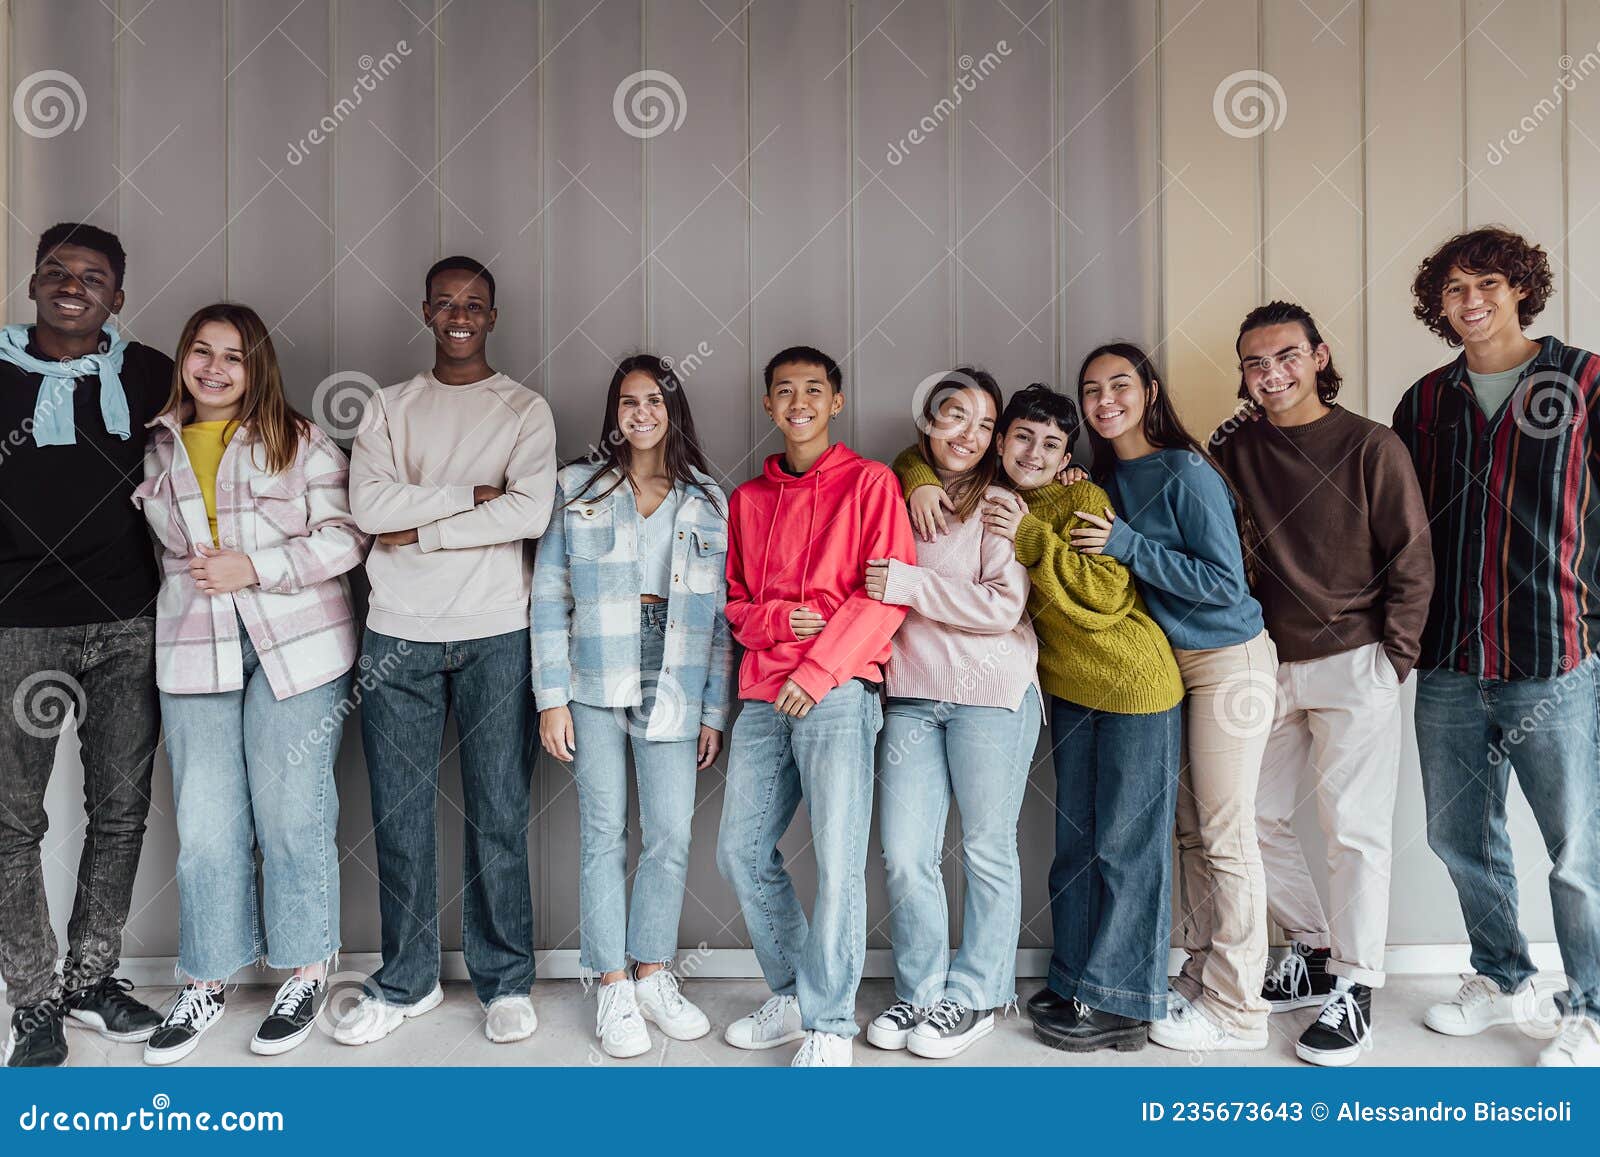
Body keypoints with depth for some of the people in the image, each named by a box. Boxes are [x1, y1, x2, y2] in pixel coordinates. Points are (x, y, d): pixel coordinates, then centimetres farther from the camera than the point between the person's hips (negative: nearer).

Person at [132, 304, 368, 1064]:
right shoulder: (155, 448, 11)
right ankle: (206, 983, 21)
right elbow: (152, 545, 21)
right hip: (194, 652, 3)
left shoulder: (298, 442, 0)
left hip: (296, 647, -3)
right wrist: (192, 575, 2)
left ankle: (304, 974, 18)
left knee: (291, 814, 2)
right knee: (204, 823, 6)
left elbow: (344, 535, -6)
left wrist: (255, 567, -14)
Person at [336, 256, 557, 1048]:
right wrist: (472, 493, -9)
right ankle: (406, 981, 24)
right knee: (400, 817, 8)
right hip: (398, 635, 2)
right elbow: (367, 506, -5)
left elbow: (530, 513, -11)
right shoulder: (389, 408, 11)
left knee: (499, 816, 4)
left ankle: (506, 981, 18)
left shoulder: (525, 410, 5)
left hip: (496, 635, -2)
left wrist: (420, 531, -8)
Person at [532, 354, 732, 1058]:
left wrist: (714, 710, 3)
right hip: (593, 684, -1)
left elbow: (721, 617, 8)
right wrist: (551, 697, -4)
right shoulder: (577, 490, 7)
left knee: (671, 835, 0)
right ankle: (614, 992, 13)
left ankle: (653, 977, 18)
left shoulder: (707, 501, 9)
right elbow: (549, 598, 3)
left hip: (675, 692, 1)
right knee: (604, 834, 2)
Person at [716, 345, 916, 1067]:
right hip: (763, 695, 6)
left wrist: (819, 670, -13)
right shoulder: (747, 498, 19)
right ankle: (792, 995, 24)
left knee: (837, 858, -8)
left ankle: (829, 1027, 5)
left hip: (837, 691, -5)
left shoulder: (869, 482, 4)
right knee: (741, 851, 6)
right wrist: (777, 619, -4)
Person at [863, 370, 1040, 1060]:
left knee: (987, 851, 6)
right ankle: (920, 993, 19)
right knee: (904, 855, 3)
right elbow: (878, 597, 25)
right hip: (910, 698, 4)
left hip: (990, 697, -4)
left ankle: (976, 997, 20)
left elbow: (1003, 606, -13)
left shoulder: (999, 504, -1)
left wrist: (911, 584, -13)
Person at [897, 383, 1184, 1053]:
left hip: (1135, 685, -7)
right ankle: (1075, 981, 25)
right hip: (1069, 688, 7)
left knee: (1127, 843, -2)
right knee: (1076, 840, 13)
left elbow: (1107, 595, -24)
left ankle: (1120, 1003, 6)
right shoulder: (991, 499, 4)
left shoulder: (1082, 500, -15)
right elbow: (920, 456, 16)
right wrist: (921, 482, -7)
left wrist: (1030, 539, -26)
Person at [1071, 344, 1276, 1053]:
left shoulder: (1186, 474, -15)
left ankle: (1237, 1011, 7)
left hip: (1228, 661, -7)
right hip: (1168, 664, 7)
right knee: (1189, 830, 11)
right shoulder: (1106, 478, 8)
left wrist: (1125, 544, -22)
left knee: (1224, 836, -3)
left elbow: (1224, 582, -18)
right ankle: (1201, 975, 22)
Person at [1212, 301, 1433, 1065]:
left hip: (1353, 666, -4)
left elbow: (1412, 561, -3)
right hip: (1270, 667, 5)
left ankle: (1354, 989, 14)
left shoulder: (1371, 447, -4)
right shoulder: (1237, 449, 7)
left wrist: (1392, 658, -6)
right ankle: (1313, 952, 28)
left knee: (1355, 830, 0)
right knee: (1253, 816, 8)